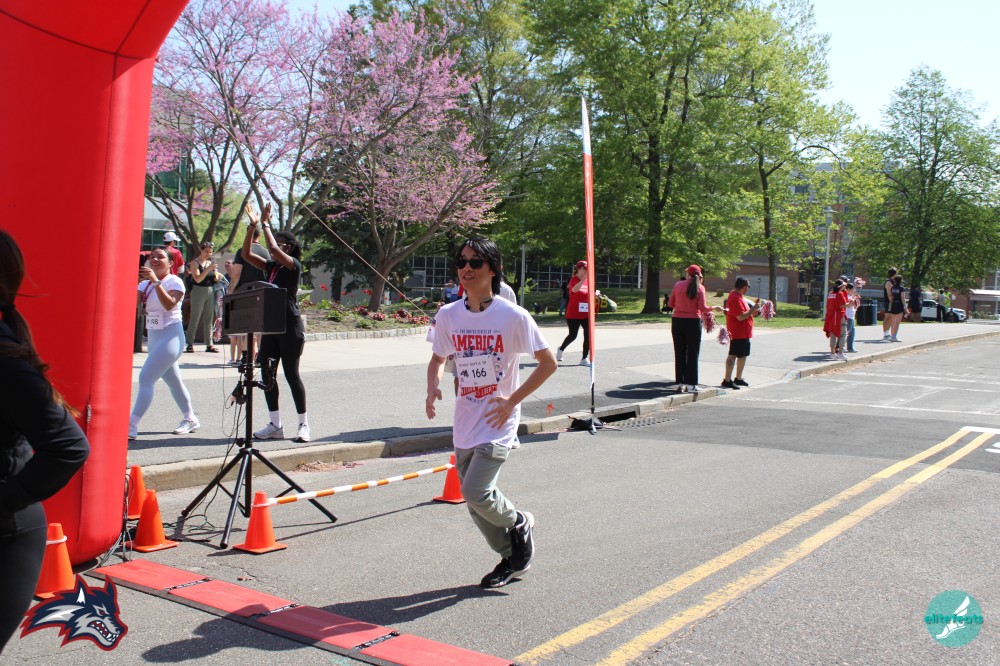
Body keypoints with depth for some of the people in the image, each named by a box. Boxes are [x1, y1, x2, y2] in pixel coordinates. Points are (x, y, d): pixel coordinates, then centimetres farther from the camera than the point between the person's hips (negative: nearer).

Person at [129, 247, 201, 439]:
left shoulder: (174, 281, -9)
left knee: (146, 378, -16)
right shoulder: (146, 283, 11)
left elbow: (169, 304, -27)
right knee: (173, 381, 17)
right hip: (154, 337, 8)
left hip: (170, 336, -8)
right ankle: (190, 419, 31)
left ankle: (131, 426, -17)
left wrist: (156, 281, -32)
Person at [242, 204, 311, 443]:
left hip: (290, 327, -8)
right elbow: (246, 255, 8)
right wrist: (253, 226, 0)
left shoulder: (294, 266, -7)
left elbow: (272, 248, -22)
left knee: (291, 374, -4)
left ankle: (304, 425, 7)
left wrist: (265, 223, -11)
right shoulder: (271, 267, 13)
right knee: (267, 374, 6)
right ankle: (275, 425, 14)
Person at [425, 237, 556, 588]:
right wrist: (433, 388, -5)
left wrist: (513, 400, -12)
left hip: (498, 423, -5)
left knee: (475, 492, -18)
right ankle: (512, 557, 35)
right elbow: (438, 359, 16)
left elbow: (548, 362, -8)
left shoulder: (513, 316, -12)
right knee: (477, 505, 12)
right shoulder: (448, 315, 1)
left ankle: (519, 523, 15)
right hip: (464, 425, 6)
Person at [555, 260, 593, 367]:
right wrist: (584, 278, -44)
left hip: (585, 314, 5)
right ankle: (561, 349, 33)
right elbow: (575, 289, -34)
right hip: (573, 314, -5)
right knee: (573, 335, 4)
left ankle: (584, 359, 1)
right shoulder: (574, 280, -11)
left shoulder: (587, 281, 9)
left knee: (588, 335, -6)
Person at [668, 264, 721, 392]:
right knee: (693, 353, 5)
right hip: (693, 321, -2)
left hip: (677, 320, 3)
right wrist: (715, 308, 8)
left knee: (679, 353, 10)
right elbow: (702, 308, -10)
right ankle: (691, 384, 5)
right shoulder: (700, 288, -6)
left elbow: (671, 303, 4)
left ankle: (681, 382, 11)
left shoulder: (678, 285, 0)